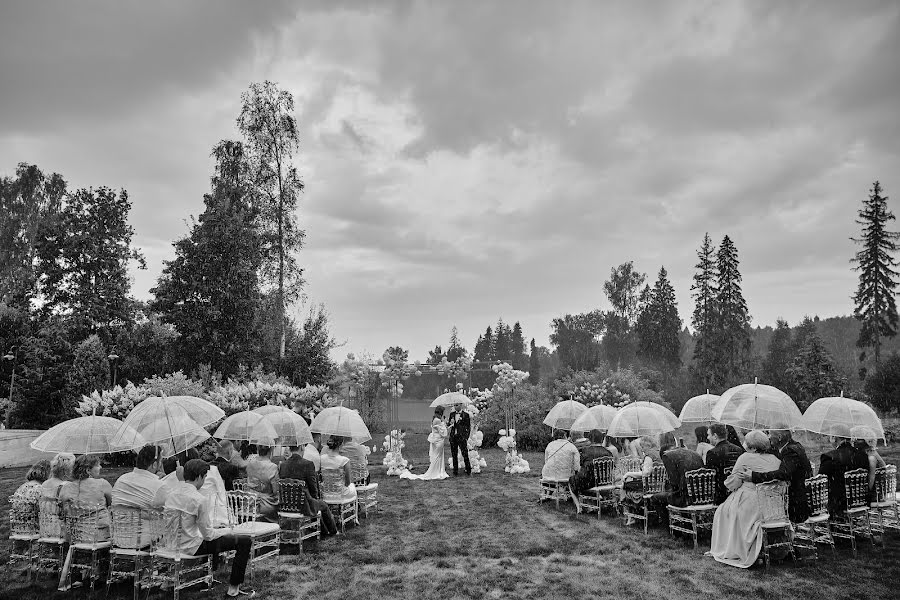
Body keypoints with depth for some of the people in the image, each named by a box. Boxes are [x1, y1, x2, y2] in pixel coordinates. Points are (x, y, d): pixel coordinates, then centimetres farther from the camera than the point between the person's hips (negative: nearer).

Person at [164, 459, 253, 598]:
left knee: (217, 535, 36)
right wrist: (225, 531, 3)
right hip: (191, 547, -9)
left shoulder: (172, 492, -3)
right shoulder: (199, 500, -24)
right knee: (245, 540, -2)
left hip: (173, 543, 9)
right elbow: (208, 535, -18)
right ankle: (233, 587, 6)